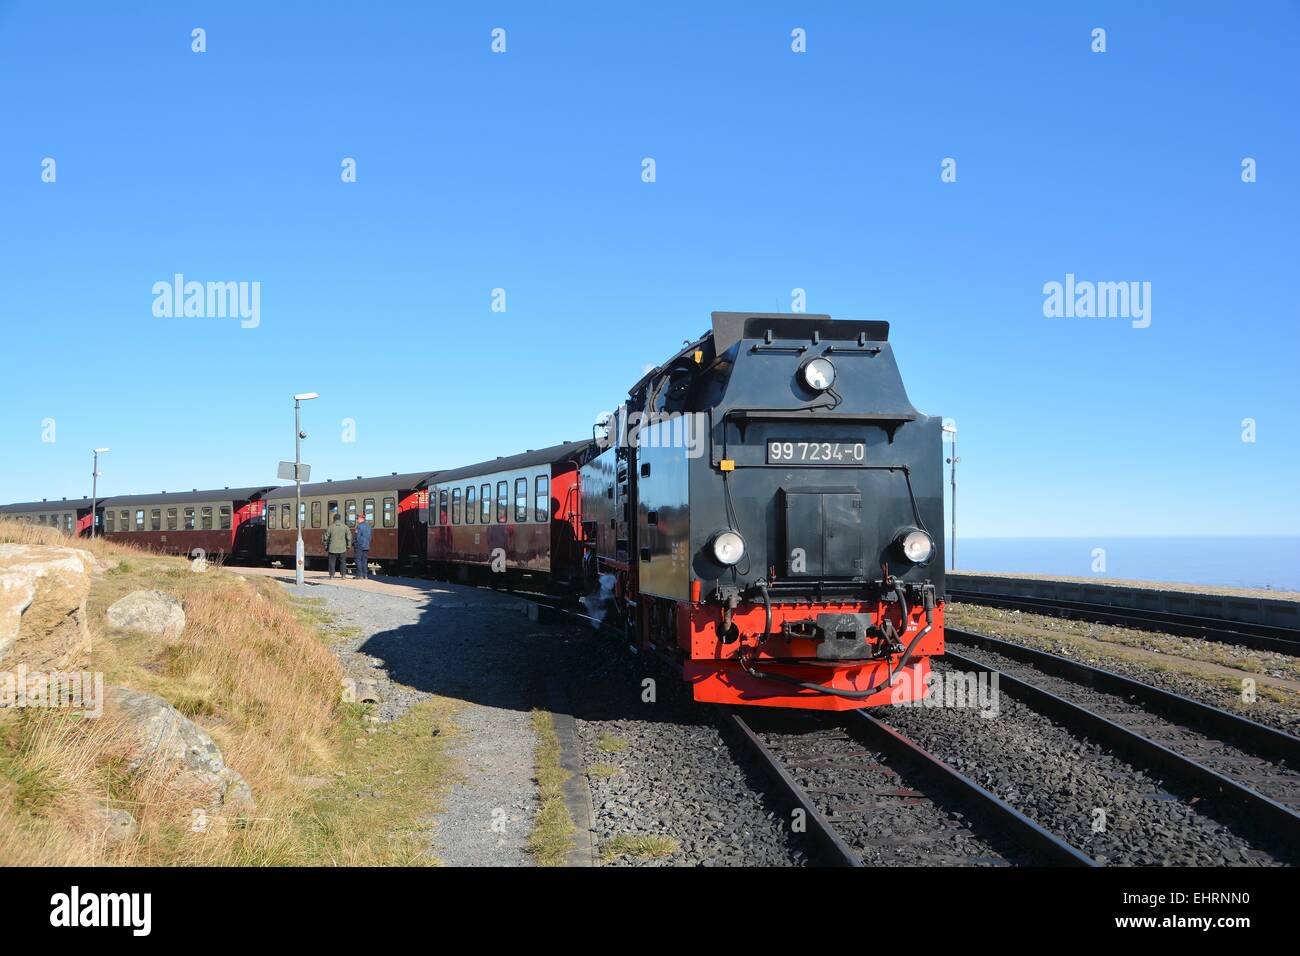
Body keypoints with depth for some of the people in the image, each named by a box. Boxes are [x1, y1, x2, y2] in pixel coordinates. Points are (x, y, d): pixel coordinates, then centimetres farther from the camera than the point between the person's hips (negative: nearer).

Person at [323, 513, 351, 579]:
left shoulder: (330, 527, -4)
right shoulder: (345, 527, -1)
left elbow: (326, 538, 0)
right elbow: (349, 537, 1)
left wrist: (326, 547, 10)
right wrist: (348, 545, 11)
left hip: (332, 548, -1)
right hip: (342, 548, 1)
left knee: (332, 562, 6)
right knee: (343, 562, 10)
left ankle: (331, 576, 5)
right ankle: (343, 575, 7)